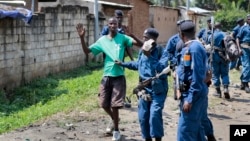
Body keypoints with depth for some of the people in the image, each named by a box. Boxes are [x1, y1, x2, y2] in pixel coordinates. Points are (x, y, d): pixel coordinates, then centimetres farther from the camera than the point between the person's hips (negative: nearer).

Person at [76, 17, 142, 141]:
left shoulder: (122, 38, -4)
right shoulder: (102, 40, 3)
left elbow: (139, 44, -16)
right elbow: (87, 51, 4)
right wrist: (82, 38, -9)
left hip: (119, 77, -3)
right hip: (106, 77, 3)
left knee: (114, 105, -3)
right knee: (104, 104, 10)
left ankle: (116, 130, 16)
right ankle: (114, 120, 41)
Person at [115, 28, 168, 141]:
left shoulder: (161, 52, -12)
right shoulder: (142, 51, 6)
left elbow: (162, 68, -27)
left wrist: (150, 56, -28)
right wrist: (123, 64, 25)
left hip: (158, 90, -6)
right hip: (144, 88, 6)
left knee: (155, 115, -17)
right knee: (143, 117, 8)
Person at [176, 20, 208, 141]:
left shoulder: (194, 48, -18)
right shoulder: (190, 47, 12)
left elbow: (197, 76, -23)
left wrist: (190, 99, -23)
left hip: (193, 94, -10)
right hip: (193, 92, 10)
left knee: (185, 131, -10)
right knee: (195, 127, 18)